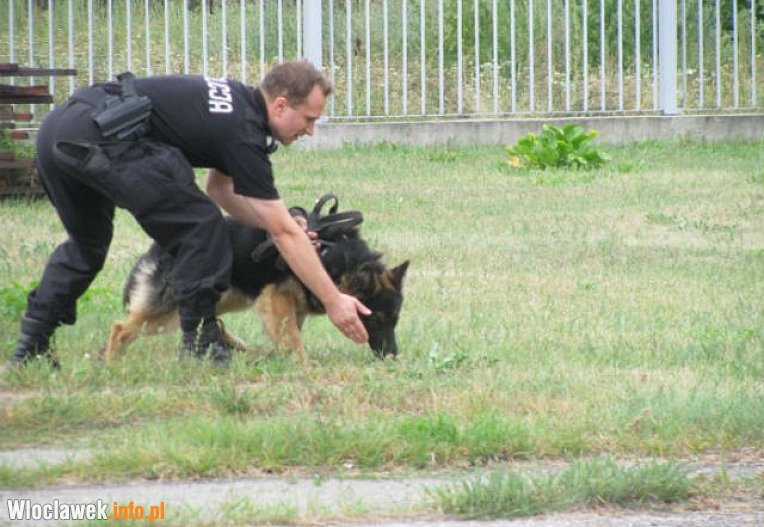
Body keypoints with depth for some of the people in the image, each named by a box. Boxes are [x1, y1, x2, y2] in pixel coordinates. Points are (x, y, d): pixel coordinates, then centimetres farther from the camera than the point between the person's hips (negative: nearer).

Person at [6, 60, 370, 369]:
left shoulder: (236, 103, 22)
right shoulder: (242, 132, -4)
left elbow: (220, 188, 33)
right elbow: (285, 234, -4)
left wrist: (284, 226, 22)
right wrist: (333, 301, 0)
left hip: (57, 127, 10)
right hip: (97, 138, -10)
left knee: (86, 243, 29)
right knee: (199, 228, -4)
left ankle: (30, 349, 25)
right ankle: (202, 346, 0)